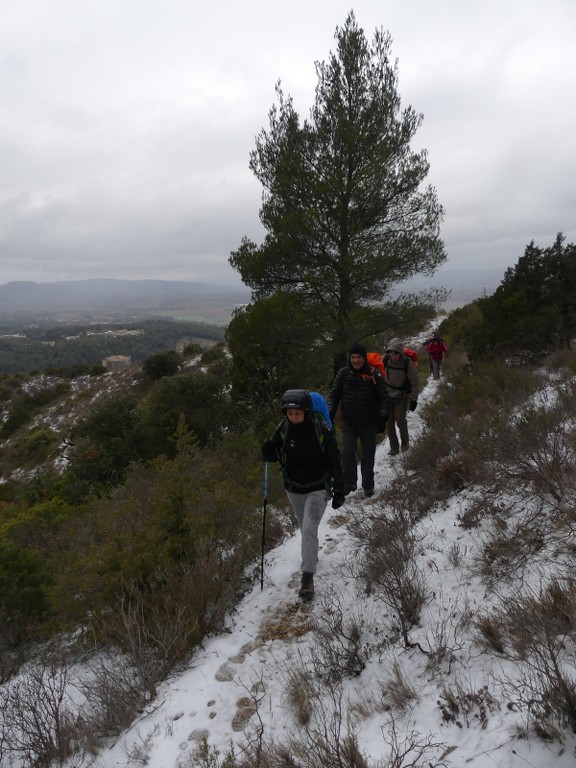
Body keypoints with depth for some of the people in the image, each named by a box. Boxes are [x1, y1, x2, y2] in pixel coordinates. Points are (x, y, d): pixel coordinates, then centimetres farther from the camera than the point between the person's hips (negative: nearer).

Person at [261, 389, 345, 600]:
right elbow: (274, 455, 0)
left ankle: (308, 576, -6)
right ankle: (312, 555, 48)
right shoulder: (283, 429, -12)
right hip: (293, 488, 4)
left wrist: (339, 490, -10)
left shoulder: (322, 430, -20)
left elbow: (335, 462, -11)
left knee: (309, 529, -15)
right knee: (305, 528, 21)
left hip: (318, 489, -4)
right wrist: (268, 451, -24)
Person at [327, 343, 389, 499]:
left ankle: (368, 486, 24)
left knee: (368, 455, 9)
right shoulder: (343, 373, -2)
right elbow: (334, 394, 6)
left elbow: (383, 397, -3)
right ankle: (348, 484, 12)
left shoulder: (374, 374, -7)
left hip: (369, 422, -1)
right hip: (349, 422, 1)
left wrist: (383, 417, -11)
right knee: (347, 453, -5)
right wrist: (330, 413, -3)